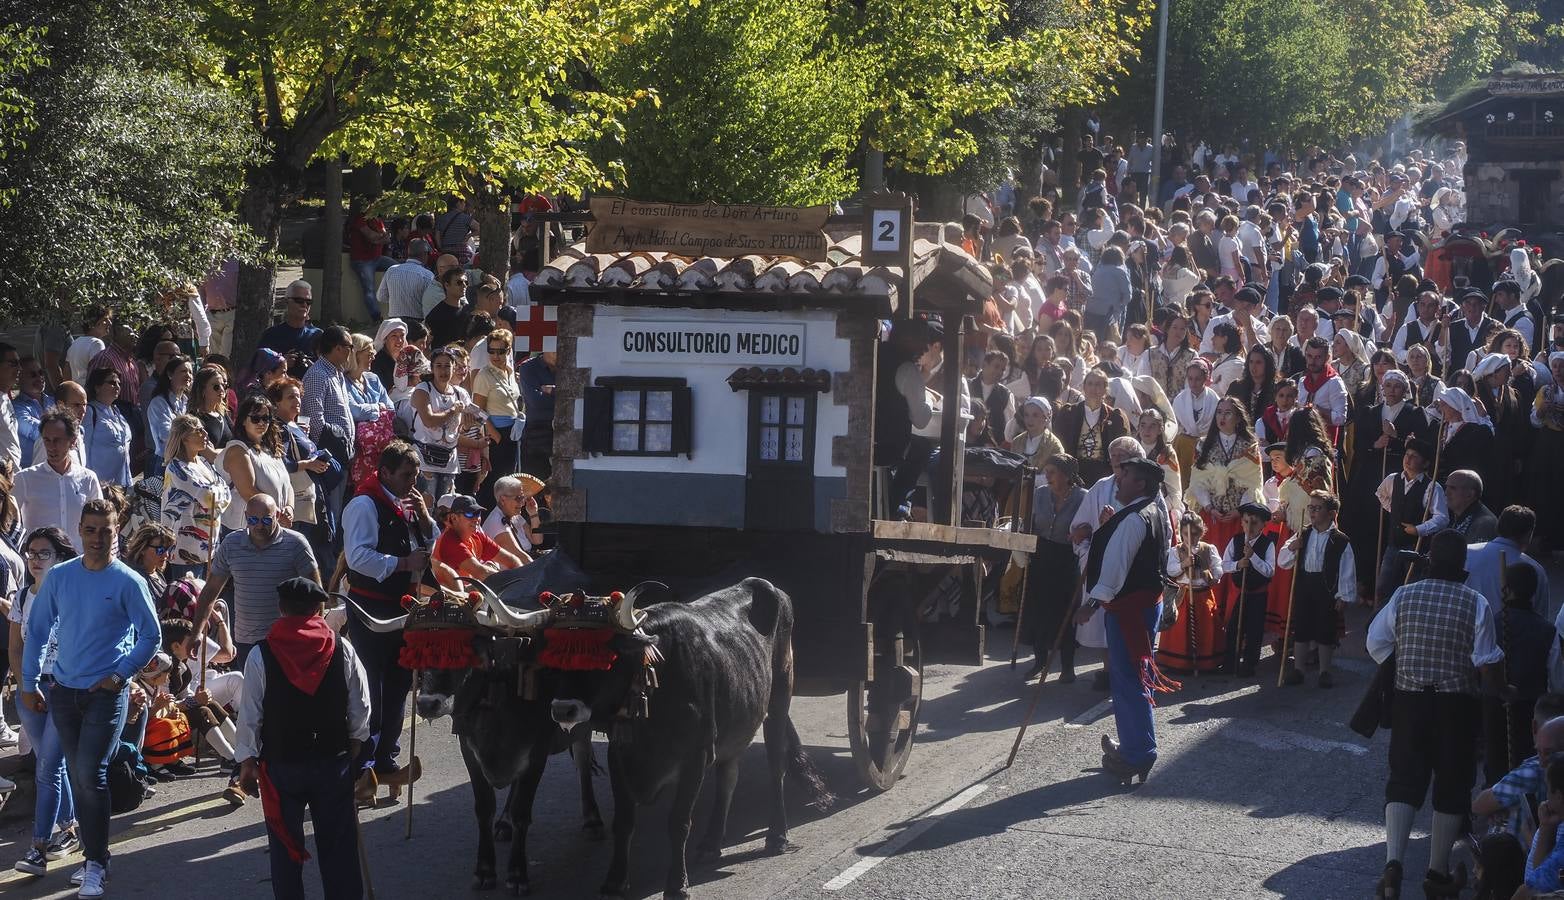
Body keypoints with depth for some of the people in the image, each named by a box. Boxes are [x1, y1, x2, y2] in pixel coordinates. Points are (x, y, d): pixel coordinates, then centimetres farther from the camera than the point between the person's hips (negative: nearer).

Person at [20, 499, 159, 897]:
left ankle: (95, 863, -3)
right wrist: (29, 682, 7)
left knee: (90, 774, -12)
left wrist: (120, 674, -8)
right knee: (78, 777, 10)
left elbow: (150, 635, 0)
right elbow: (38, 630, 10)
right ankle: (94, 856, 21)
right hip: (64, 691, 4)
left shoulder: (128, 582, -7)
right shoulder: (59, 577, 3)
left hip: (106, 692, -4)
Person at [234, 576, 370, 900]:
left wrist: (247, 761, 5)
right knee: (338, 843, 10)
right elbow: (360, 708, 1)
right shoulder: (342, 651, -6)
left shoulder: (261, 656, -10)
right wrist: (354, 745, 16)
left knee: (286, 845, 9)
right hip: (333, 762, 1)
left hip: (281, 764, -1)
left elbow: (250, 715, -6)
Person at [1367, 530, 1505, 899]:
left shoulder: (1404, 596, -3)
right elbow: (1487, 661, -11)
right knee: (1451, 787, 9)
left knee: (1403, 781, 7)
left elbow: (1376, 643, 2)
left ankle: (1393, 861, -12)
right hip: (1457, 706, -2)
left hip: (1409, 702, 2)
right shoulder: (1476, 604, -10)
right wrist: (1501, 693, 6)